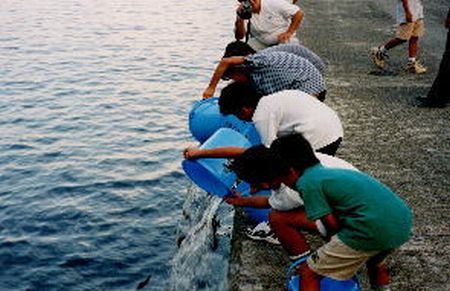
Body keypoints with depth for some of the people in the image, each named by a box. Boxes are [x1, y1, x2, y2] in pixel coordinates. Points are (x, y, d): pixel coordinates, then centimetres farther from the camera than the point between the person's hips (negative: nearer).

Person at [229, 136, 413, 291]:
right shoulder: (330, 172, 23)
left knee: (309, 274, 2)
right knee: (374, 260, 40)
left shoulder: (308, 183, -2)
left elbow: (333, 225, -3)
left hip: (373, 231, -9)